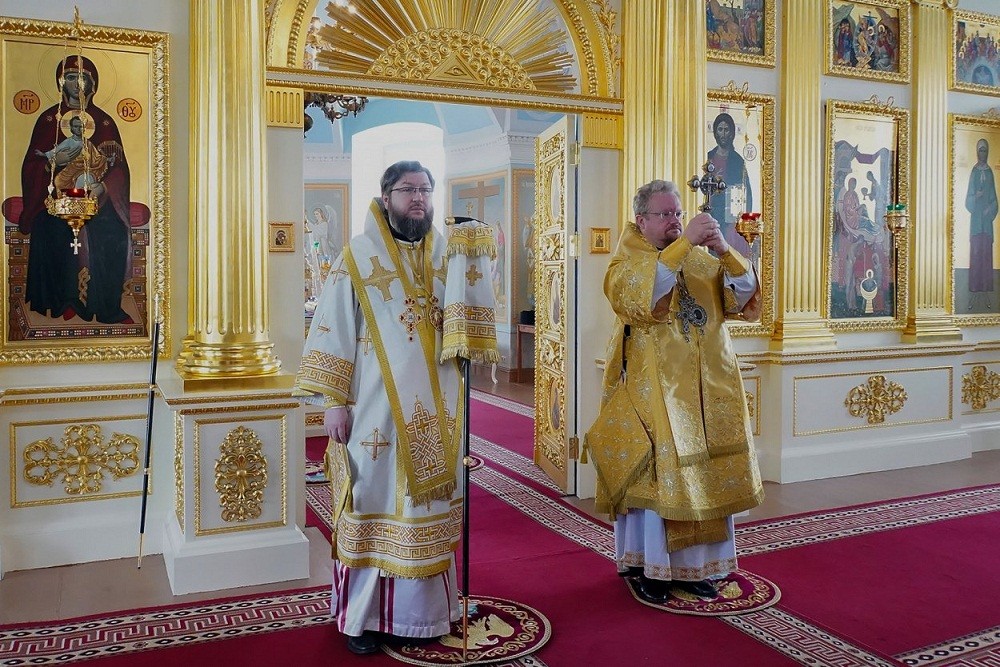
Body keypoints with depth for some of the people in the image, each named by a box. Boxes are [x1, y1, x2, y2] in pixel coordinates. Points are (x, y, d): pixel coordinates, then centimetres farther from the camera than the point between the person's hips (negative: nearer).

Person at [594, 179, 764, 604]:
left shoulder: (704, 260, 12)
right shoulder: (627, 262, -1)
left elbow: (744, 294, 0)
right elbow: (639, 294, -24)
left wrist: (724, 250, -16)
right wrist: (683, 244, -26)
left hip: (705, 389, 5)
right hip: (654, 389, -4)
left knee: (703, 473, 6)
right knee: (656, 471, -6)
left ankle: (692, 564, 19)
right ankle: (647, 567, 8)